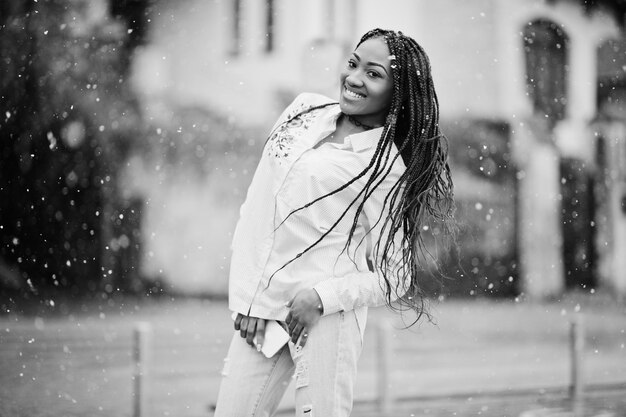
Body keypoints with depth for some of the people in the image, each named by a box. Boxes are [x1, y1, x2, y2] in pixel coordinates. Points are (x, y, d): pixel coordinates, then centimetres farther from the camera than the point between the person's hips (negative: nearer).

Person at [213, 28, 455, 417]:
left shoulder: (388, 167, -5)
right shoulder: (306, 109, 9)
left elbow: (394, 278, -3)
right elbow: (255, 207, 8)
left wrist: (322, 297, -16)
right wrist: (247, 297, 1)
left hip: (327, 316, -5)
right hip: (259, 308, 5)